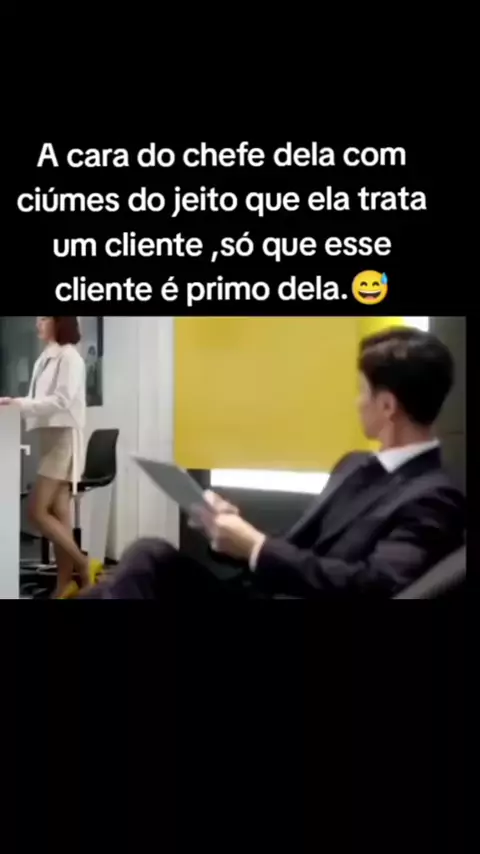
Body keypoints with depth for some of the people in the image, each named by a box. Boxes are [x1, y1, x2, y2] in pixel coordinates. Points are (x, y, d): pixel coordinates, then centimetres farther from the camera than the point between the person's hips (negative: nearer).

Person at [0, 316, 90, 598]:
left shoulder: (69, 356, -7)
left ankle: (82, 563, 1)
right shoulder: (46, 358, 18)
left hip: (64, 438, -8)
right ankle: (65, 583, 8)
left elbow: (62, 400, -17)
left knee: (37, 511, -12)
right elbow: (41, 401, 16)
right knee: (58, 515, 5)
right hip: (49, 438, 8)